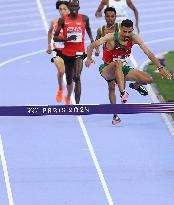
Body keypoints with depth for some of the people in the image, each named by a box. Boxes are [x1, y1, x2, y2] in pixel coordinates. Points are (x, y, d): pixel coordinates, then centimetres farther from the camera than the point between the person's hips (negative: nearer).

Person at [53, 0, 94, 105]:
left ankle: (77, 104, -22)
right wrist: (67, 39, -20)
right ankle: (68, 96, 46)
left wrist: (91, 38, 9)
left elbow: (88, 28, 24)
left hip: (79, 52, -1)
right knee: (69, 79, 14)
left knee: (77, 77, -21)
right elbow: (55, 37, -4)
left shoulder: (84, 18, 1)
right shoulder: (63, 20, -3)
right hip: (67, 52, 1)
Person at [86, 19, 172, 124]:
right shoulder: (111, 38, -21)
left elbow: (148, 53, -13)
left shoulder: (134, 38, -11)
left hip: (123, 69, 4)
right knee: (118, 63, -41)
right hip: (107, 69, -4)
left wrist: (160, 68, -22)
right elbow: (92, 46, -20)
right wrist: (89, 58, -39)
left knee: (149, 79, -11)